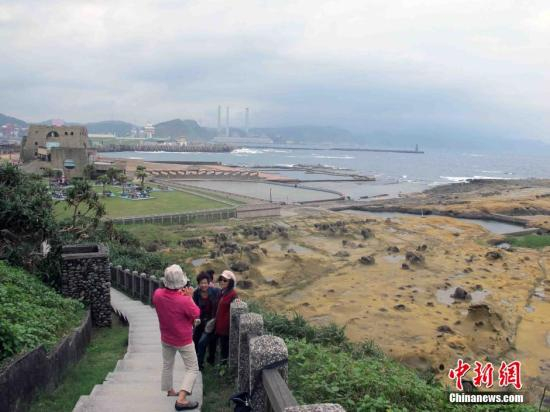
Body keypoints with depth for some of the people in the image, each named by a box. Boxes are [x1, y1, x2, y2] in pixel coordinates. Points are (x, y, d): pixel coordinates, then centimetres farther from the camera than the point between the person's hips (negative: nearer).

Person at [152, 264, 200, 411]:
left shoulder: (157, 294, -17)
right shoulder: (184, 301, -32)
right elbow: (196, 314, -14)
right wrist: (189, 297, -9)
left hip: (166, 338, 6)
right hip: (183, 340, -5)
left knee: (167, 365, 25)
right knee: (192, 368, 7)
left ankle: (170, 391, 42)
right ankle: (181, 399, -3)